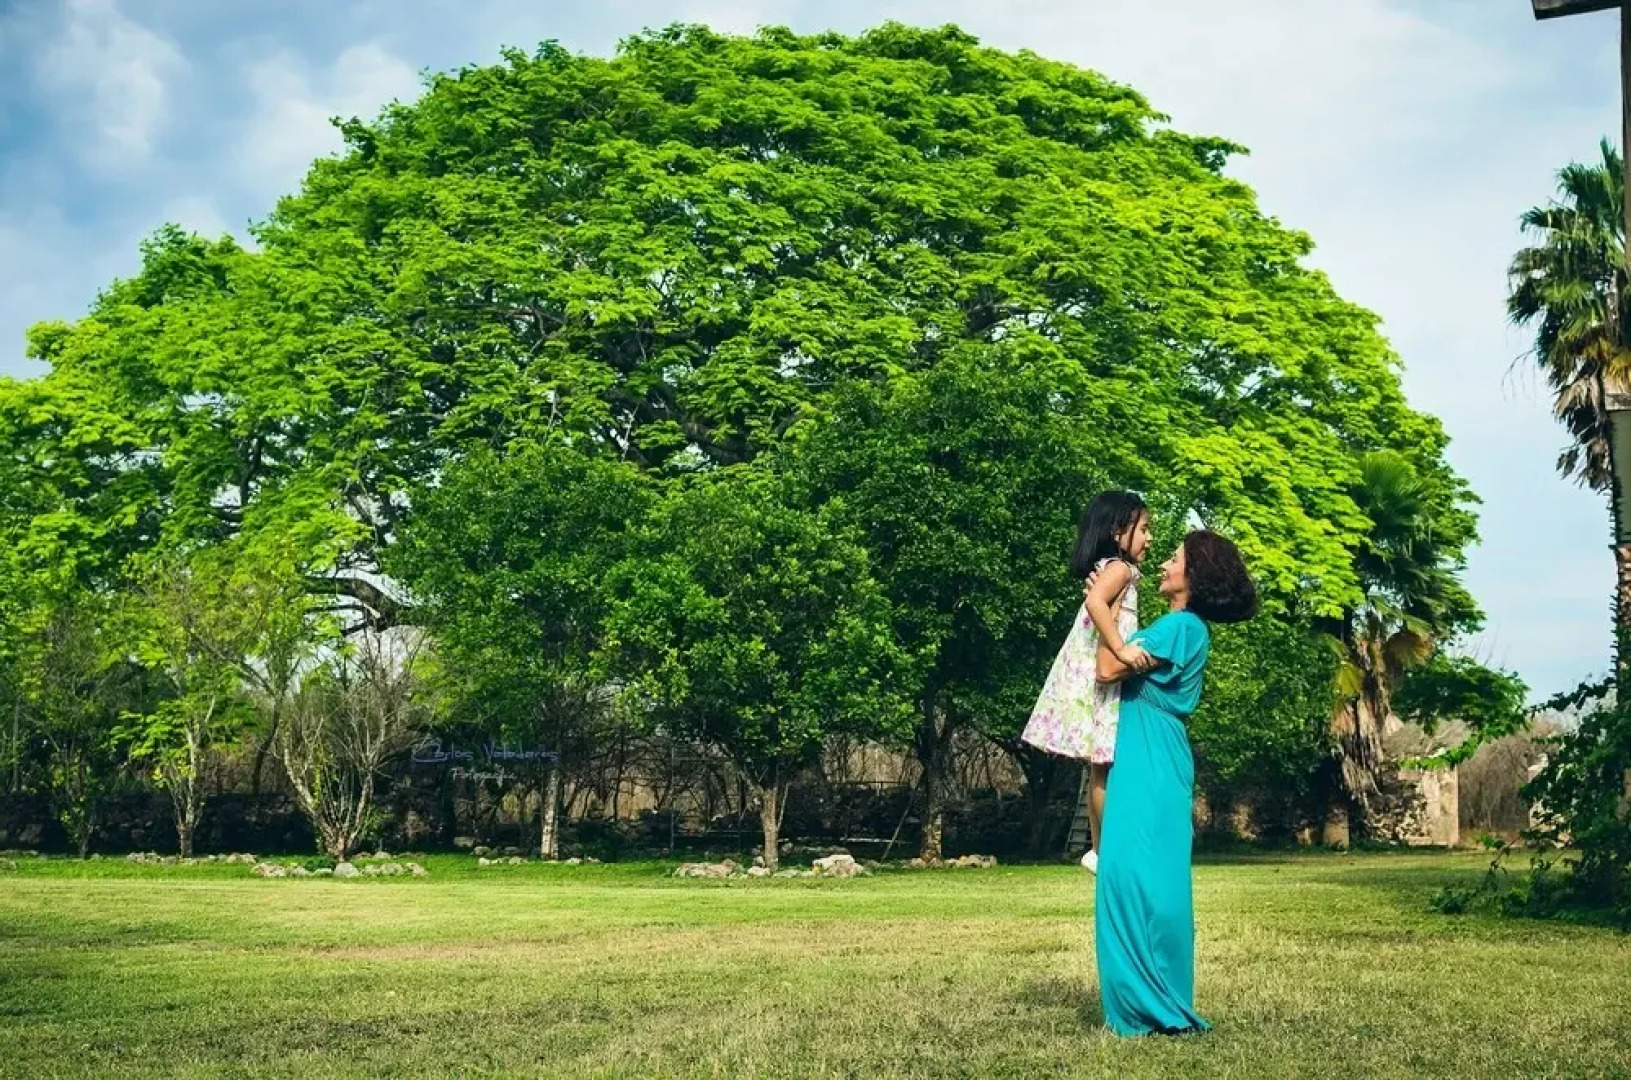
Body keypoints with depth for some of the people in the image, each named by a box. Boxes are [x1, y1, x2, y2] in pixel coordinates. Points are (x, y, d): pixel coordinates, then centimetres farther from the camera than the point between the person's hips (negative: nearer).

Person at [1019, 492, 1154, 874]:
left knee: (1102, 766, 13)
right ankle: (1104, 851, -3)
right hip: (1098, 678, -10)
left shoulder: (1108, 570, 19)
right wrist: (1121, 648, -34)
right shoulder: (1118, 568, -12)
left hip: (1104, 678, 10)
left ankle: (1101, 848, 18)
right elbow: (1096, 601, -30)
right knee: (1104, 766, -7)